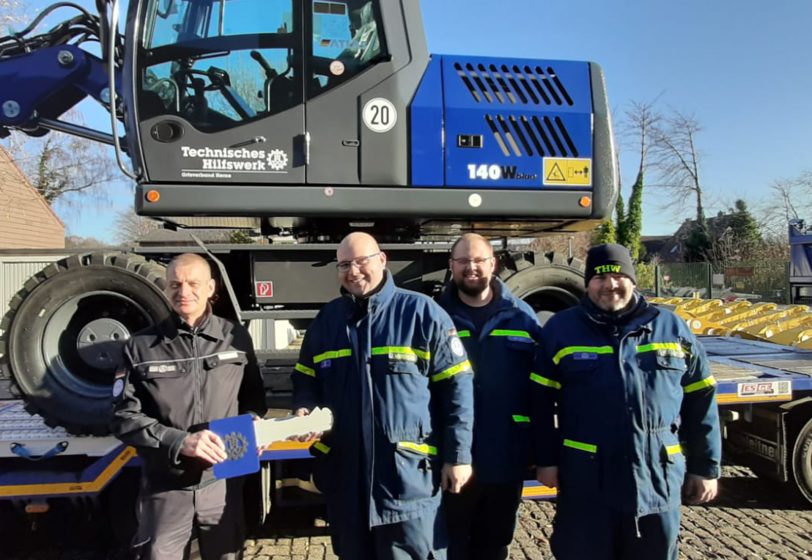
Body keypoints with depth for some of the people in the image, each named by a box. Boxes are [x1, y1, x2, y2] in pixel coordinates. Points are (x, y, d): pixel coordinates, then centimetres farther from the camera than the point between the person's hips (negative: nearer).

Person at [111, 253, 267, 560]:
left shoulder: (236, 337, -1)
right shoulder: (141, 347, -5)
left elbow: (253, 396, 11)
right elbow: (124, 417, -6)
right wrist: (179, 441, -20)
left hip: (222, 482, 1)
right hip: (165, 488, -1)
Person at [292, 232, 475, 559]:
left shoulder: (422, 312, -5)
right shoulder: (327, 318, 10)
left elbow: (455, 386, -4)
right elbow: (306, 379, 20)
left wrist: (458, 455, -7)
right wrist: (303, 410, -2)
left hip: (409, 473, -4)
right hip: (344, 472, 5)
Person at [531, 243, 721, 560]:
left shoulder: (671, 328, 6)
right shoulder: (561, 329, 0)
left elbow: (700, 401, 9)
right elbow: (542, 400, 2)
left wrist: (705, 467, 7)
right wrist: (546, 460, -1)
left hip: (659, 478, 2)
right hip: (585, 479, -2)